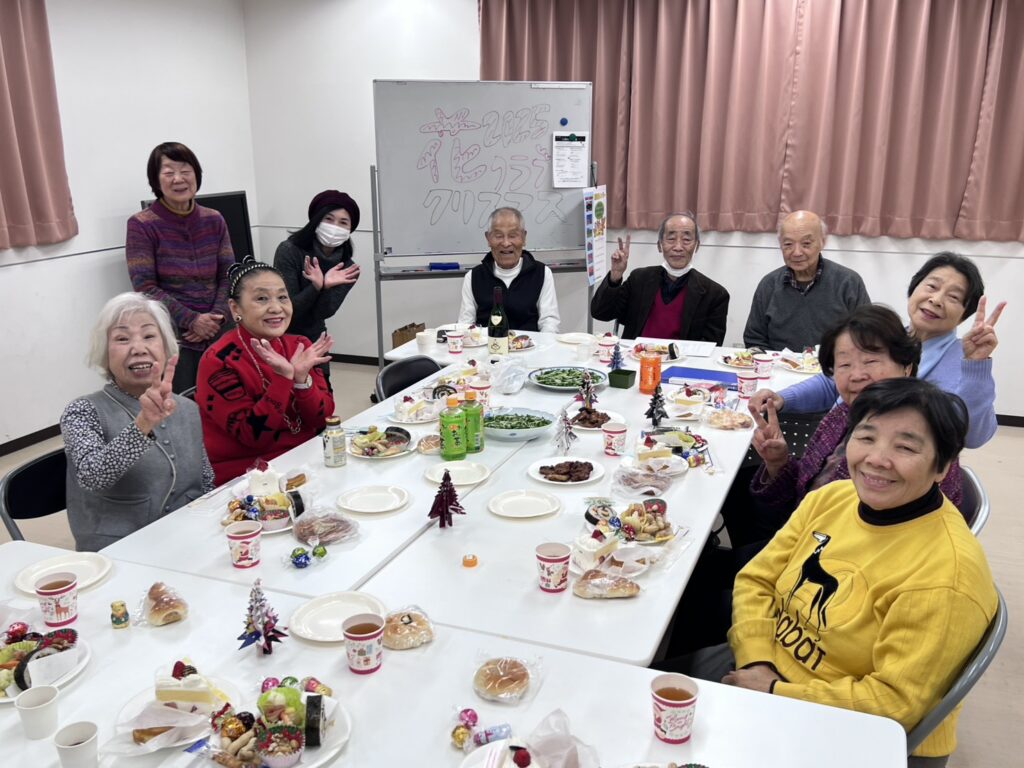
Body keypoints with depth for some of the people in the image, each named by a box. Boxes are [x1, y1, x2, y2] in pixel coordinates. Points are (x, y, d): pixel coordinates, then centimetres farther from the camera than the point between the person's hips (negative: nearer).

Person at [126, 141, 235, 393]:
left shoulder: (214, 221, 9)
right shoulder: (142, 225, -3)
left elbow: (229, 276, 6)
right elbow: (145, 288, -7)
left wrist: (216, 317, -11)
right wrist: (192, 320, -15)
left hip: (216, 335, 4)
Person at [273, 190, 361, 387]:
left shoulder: (346, 268, -8)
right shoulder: (289, 251, -20)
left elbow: (322, 313, -16)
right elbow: (288, 309, -22)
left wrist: (326, 287, -36)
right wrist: (317, 287, -38)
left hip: (313, 341, 4)